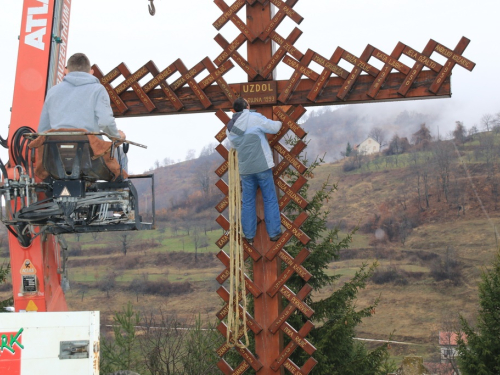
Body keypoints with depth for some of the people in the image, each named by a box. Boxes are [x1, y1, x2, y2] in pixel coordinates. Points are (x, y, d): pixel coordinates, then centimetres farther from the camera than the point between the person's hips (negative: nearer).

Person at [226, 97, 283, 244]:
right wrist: (279, 122, 18)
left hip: (245, 169, 4)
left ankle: (249, 235, 12)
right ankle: (274, 233, 9)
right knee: (270, 200, 6)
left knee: (247, 202, 12)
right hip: (262, 166, -4)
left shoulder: (230, 128, 8)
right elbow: (274, 128, -5)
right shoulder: (254, 118, -9)